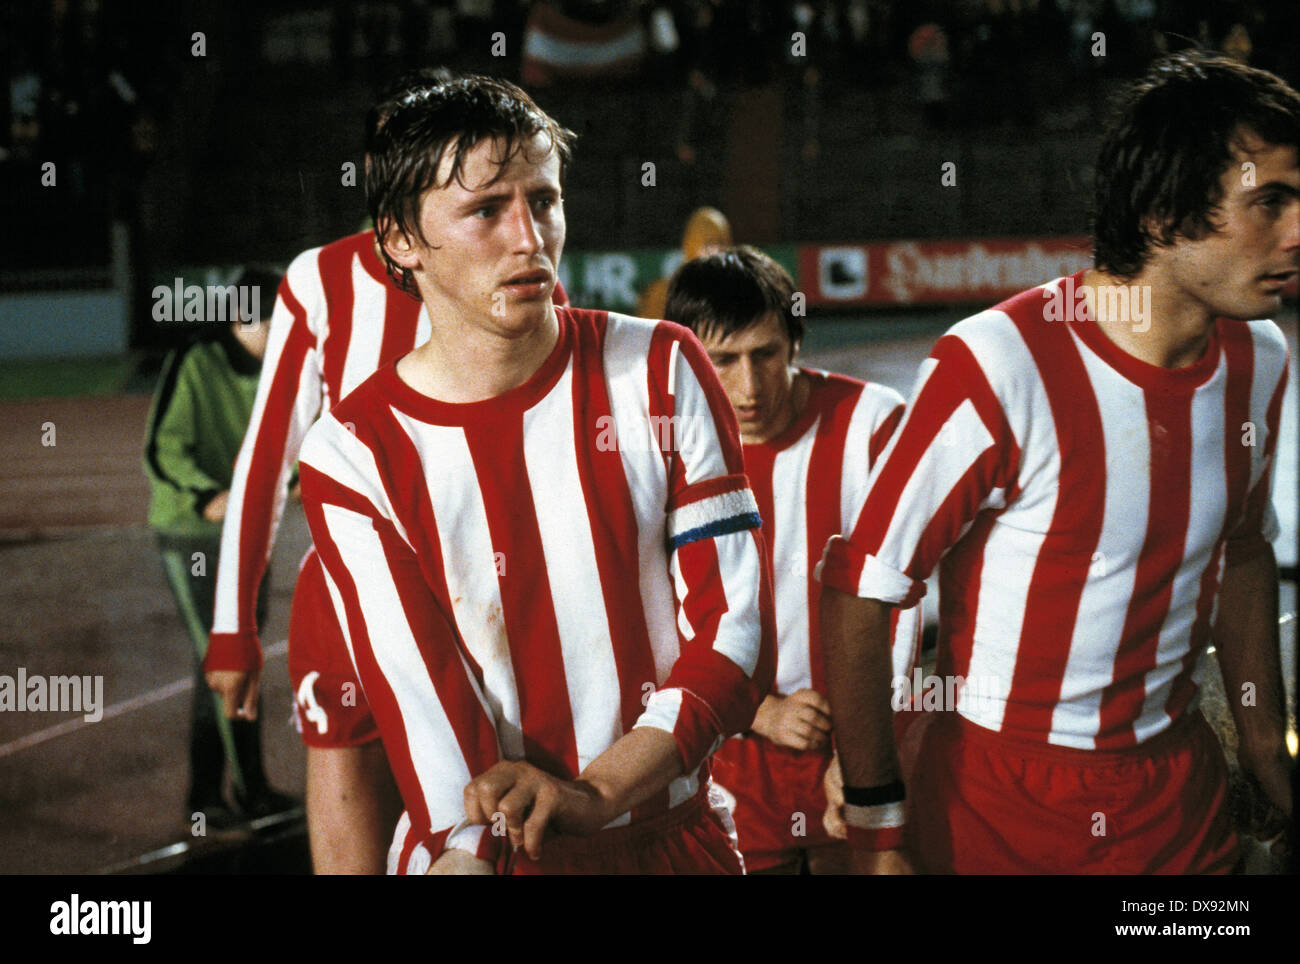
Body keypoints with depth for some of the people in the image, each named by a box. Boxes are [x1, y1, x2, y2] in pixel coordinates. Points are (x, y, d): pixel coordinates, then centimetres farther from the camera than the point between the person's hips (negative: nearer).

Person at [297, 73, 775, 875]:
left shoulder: (660, 372, -4)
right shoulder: (356, 456, -9)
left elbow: (735, 626, -8)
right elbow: (417, 699, -16)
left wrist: (592, 795, -20)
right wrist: (466, 853, -34)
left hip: (677, 838, 2)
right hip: (485, 855, -2)